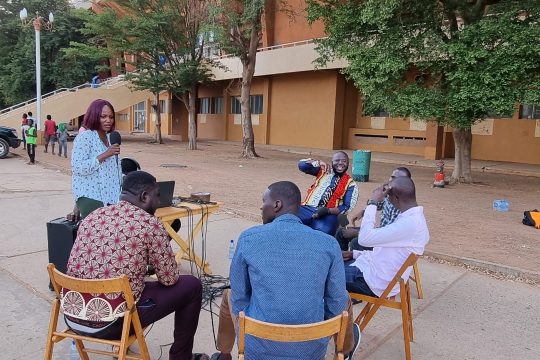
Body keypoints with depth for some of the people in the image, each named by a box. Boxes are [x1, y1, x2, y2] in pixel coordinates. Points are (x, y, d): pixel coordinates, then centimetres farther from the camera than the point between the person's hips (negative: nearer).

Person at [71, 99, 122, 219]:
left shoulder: (110, 138, 14)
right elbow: (77, 168, -18)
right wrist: (105, 155, -22)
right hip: (90, 196, -7)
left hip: (109, 196, 7)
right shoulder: (84, 137, -9)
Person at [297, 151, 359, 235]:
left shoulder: (350, 184, 7)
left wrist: (327, 211, -16)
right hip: (307, 208, 2)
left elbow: (346, 208, 0)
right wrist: (319, 162, -7)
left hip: (328, 215, -2)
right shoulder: (324, 170, 15)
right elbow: (302, 165, 9)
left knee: (323, 231, -35)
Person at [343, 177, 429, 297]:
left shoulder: (410, 223, -26)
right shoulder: (414, 217, 6)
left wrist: (372, 202, -20)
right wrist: (355, 254, 9)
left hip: (374, 280, -9)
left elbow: (365, 238, -27)